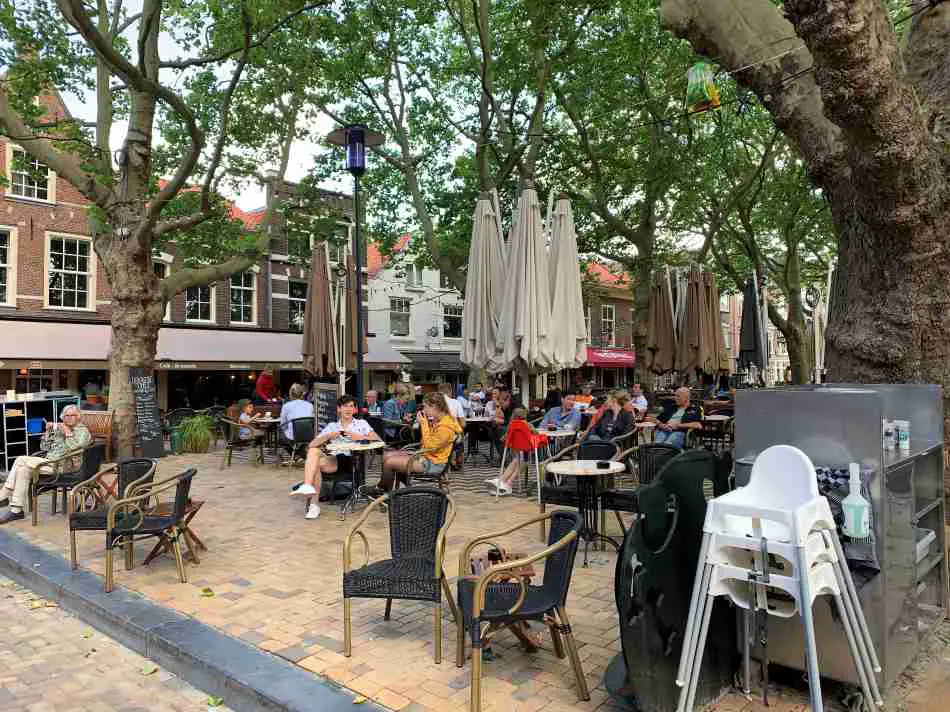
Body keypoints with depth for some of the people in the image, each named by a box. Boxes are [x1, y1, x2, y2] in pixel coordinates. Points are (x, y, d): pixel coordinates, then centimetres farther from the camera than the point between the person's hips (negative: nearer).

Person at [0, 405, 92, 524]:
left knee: (21, 461, -17)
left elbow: (74, 450, -17)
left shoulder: (83, 431, -1)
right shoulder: (58, 428, 21)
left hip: (64, 465, -7)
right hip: (50, 460, 7)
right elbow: (44, 448, 18)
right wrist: (48, 431, 7)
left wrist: (68, 433, -14)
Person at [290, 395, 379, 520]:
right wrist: (328, 436, -6)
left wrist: (359, 437, -11)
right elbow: (311, 445, 11)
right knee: (313, 452, -26)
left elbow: (378, 441, 3)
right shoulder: (331, 426, 22)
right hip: (336, 460, 2)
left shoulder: (361, 423, 17)